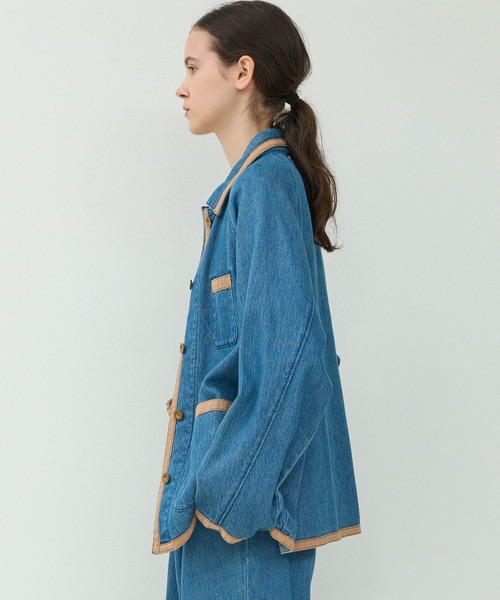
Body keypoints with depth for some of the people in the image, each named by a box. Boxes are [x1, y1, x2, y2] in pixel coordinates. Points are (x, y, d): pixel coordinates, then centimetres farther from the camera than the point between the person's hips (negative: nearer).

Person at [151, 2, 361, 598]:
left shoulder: (264, 182, -16)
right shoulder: (262, 177, 12)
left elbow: (292, 355, -23)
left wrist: (226, 488, -19)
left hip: (251, 485, -9)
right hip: (227, 480, 9)